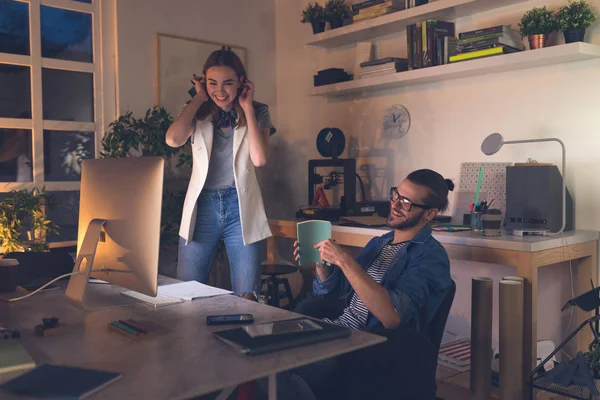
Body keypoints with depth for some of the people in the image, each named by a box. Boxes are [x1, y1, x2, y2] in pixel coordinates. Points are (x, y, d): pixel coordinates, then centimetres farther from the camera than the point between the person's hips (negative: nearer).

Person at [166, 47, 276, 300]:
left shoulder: (257, 113, 3)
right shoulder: (198, 113, 4)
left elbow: (260, 159, -13)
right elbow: (173, 140, -18)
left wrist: (248, 108, -9)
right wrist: (199, 98, -7)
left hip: (241, 207, -1)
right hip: (202, 206, 1)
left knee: (246, 296, 0)